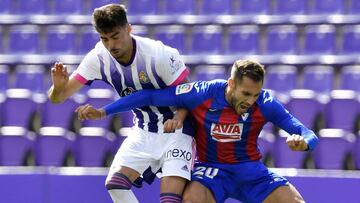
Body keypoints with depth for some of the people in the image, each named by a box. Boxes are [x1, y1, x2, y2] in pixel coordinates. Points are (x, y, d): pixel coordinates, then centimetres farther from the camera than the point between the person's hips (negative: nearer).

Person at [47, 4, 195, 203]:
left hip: (175, 130, -5)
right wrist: (58, 87, -38)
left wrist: (178, 118, -36)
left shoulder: (159, 54, -26)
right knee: (115, 183, -12)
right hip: (143, 132, 5)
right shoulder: (98, 58, -14)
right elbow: (58, 97, -13)